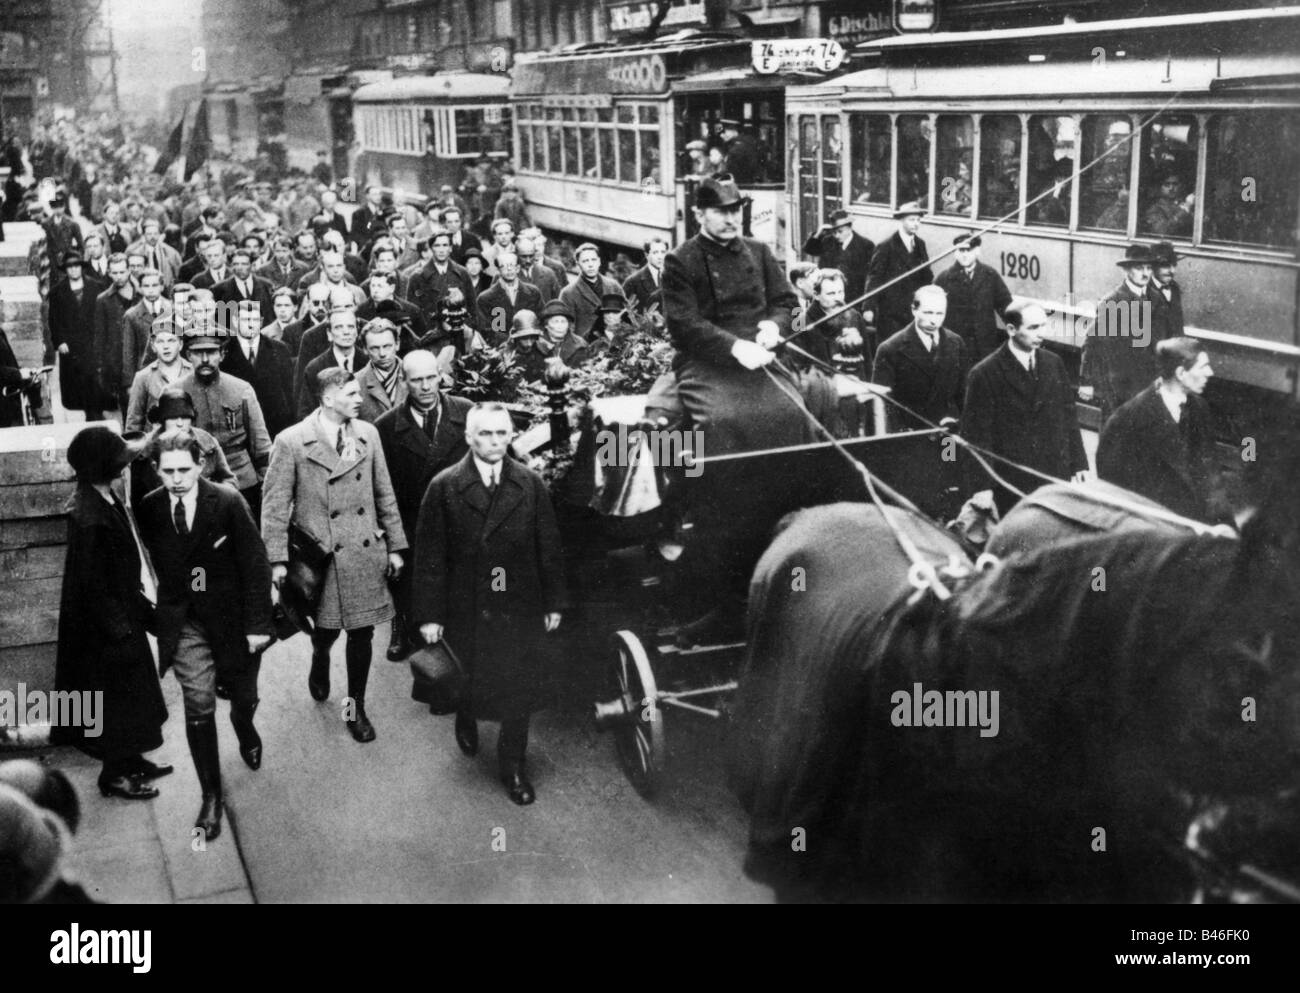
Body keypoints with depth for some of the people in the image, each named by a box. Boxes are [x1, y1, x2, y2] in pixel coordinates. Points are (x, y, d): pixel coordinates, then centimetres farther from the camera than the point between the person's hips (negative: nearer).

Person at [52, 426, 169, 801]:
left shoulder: (106, 500, 0)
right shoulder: (89, 517, -28)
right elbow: (92, 582, -25)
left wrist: (142, 608, 16)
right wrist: (120, 627, -20)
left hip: (122, 616, 9)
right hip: (105, 629, -9)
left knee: (130, 695, 22)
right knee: (115, 697, 7)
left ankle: (130, 762, 38)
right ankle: (114, 775, 24)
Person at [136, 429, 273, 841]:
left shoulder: (228, 502, -15)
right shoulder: (150, 509, -7)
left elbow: (254, 564, -11)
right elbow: (157, 563, 2)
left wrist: (258, 623, -12)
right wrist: (162, 615, -1)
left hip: (231, 617, -1)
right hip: (184, 623, 1)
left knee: (243, 696, 16)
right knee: (198, 706, -7)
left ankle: (245, 730, 54)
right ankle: (211, 796, 6)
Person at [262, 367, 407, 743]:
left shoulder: (368, 434, 3)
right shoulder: (291, 441, -9)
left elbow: (384, 494, 9)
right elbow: (275, 504, -6)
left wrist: (395, 546, 8)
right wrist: (277, 560, -10)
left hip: (367, 555, 3)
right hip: (322, 557, -3)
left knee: (362, 634, 7)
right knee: (327, 628, 8)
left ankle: (356, 708, 23)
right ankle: (319, 665, 44)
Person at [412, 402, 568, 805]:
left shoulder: (531, 485, -2)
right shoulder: (444, 487, -8)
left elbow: (548, 548, 4)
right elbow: (429, 556, -6)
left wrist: (554, 602, 4)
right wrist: (428, 614, -7)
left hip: (520, 609, 1)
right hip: (466, 612, -1)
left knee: (520, 689, 5)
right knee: (467, 683, 15)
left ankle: (512, 763, 24)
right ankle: (466, 718, 50)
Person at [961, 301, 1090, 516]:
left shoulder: (1054, 364, 6)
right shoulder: (985, 375, -10)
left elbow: (1069, 416, 13)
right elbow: (976, 436, -10)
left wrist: (1078, 464, 9)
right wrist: (981, 490, -12)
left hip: (1057, 479, 4)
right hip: (1011, 485, -4)